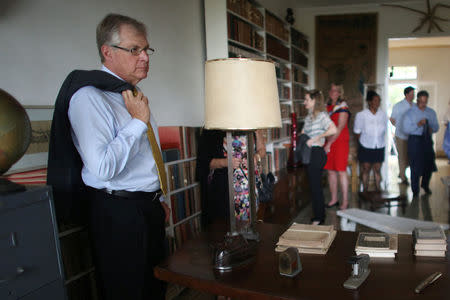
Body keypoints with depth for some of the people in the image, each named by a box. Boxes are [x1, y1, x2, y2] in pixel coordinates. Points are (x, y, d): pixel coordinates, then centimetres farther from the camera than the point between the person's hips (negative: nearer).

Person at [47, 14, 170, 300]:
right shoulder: (89, 97, -17)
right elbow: (102, 167, -29)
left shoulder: (132, 95, 12)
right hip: (118, 214, -8)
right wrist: (138, 121, -21)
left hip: (150, 209, 9)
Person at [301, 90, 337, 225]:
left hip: (317, 154, -9)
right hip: (309, 154, 9)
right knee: (314, 186, 15)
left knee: (316, 187, -2)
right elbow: (303, 133, 26)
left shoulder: (321, 115, -13)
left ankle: (318, 218, 10)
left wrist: (315, 139, -25)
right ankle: (320, 215, 27)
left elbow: (333, 129, -27)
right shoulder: (308, 116, 14)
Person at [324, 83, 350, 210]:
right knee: (331, 171, 7)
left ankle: (345, 201, 3)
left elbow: (339, 128, -13)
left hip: (340, 141, -6)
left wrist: (329, 143, -17)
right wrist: (326, 143, 5)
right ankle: (334, 199, 17)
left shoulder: (342, 107, -6)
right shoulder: (327, 107, 13)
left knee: (341, 171, -6)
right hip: (329, 142, 6)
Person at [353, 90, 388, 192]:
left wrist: (381, 141, 5)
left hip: (379, 147, 3)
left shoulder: (383, 114, 1)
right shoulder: (361, 115, -8)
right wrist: (362, 141, 0)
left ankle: (378, 190, 18)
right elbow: (357, 132, -2)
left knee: (377, 169, 8)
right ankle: (365, 191, 15)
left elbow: (384, 130, 9)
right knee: (366, 169, 5)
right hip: (366, 147, -2)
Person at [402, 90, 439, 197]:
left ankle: (425, 185, 39)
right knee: (415, 166, 0)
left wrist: (432, 129, -11)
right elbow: (406, 129, -11)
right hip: (415, 140, -4)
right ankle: (415, 191, 17)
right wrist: (418, 124, -25)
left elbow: (436, 126, 12)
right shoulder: (410, 112, -5)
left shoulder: (431, 112, 8)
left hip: (427, 140, 4)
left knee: (429, 164, 11)